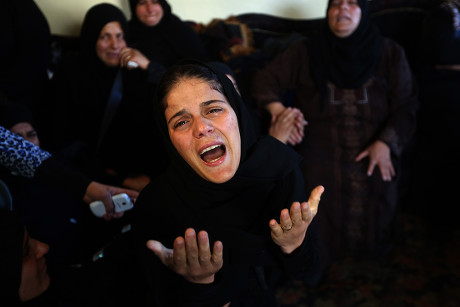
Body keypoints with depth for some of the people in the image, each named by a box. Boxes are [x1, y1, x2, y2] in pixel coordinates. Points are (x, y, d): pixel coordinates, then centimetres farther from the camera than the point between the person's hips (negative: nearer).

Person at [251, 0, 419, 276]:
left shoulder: (389, 53, 5)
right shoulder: (305, 53, 3)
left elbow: (406, 105, 3)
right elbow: (264, 81, 3)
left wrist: (385, 143, -12)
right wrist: (278, 110, -17)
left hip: (374, 154, 1)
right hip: (321, 153, -1)